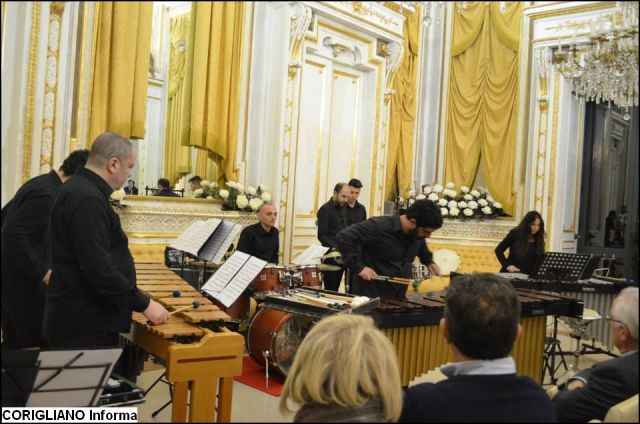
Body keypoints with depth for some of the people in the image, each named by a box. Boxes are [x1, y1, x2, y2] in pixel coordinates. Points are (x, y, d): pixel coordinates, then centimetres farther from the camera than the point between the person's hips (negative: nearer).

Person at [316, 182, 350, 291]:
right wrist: (334, 248, -27)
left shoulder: (343, 208, 14)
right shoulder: (325, 209, -10)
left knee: (335, 288, 11)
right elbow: (322, 235, -15)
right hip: (331, 256, -7)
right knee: (330, 289, -4)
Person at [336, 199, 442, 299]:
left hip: (398, 297, 7)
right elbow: (343, 237, -24)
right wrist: (359, 267, -26)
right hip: (370, 296, -7)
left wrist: (429, 262, 10)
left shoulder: (416, 232, 2)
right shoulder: (379, 227, -21)